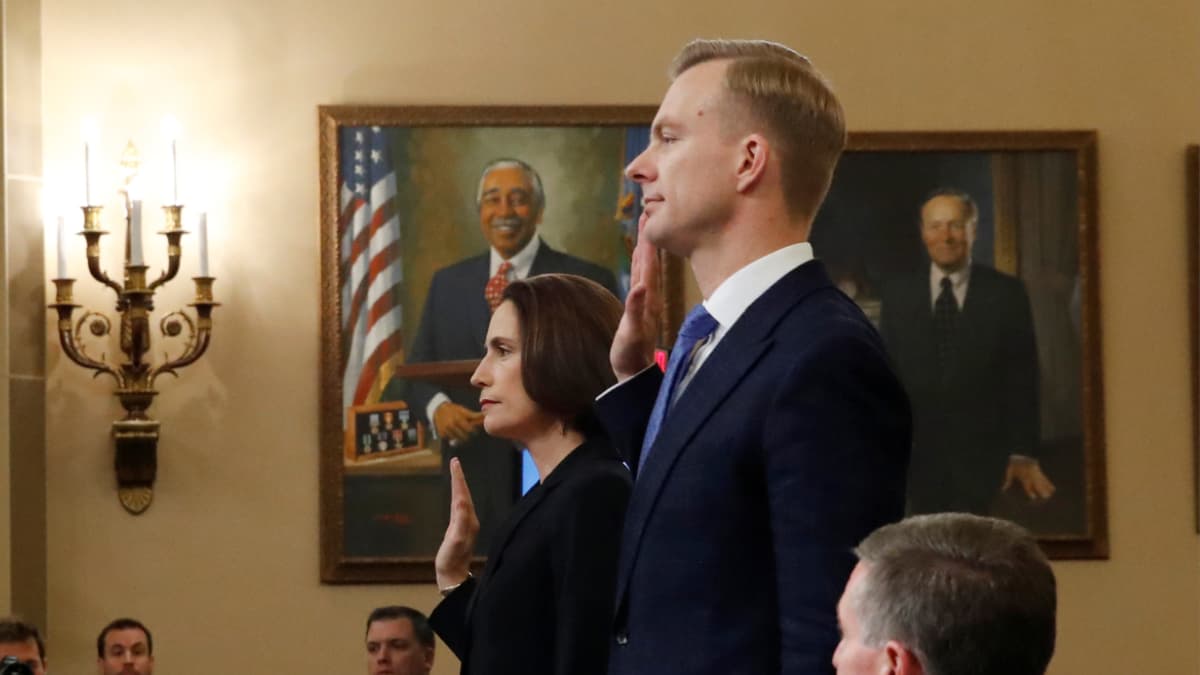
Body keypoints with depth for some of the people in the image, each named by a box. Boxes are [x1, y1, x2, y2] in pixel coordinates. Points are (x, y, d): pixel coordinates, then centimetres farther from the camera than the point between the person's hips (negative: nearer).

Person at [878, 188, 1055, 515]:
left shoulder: (1006, 293, 2)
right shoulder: (897, 296, 7)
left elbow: (1022, 378, 0)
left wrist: (1023, 454, -6)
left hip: (985, 460, -2)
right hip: (921, 459, 2)